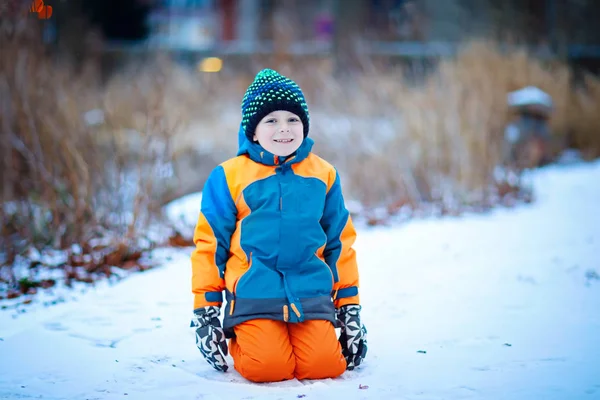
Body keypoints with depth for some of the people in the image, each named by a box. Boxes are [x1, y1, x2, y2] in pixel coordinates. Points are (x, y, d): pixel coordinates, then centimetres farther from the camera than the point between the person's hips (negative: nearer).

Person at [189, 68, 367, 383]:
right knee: (268, 367, -21)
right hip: (254, 296, -2)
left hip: (311, 294, 2)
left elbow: (339, 242, 15)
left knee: (324, 365, -17)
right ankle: (238, 340, 13)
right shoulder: (229, 177, 0)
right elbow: (209, 245, 3)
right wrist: (206, 310, 1)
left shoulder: (323, 175, 9)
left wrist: (350, 306, 13)